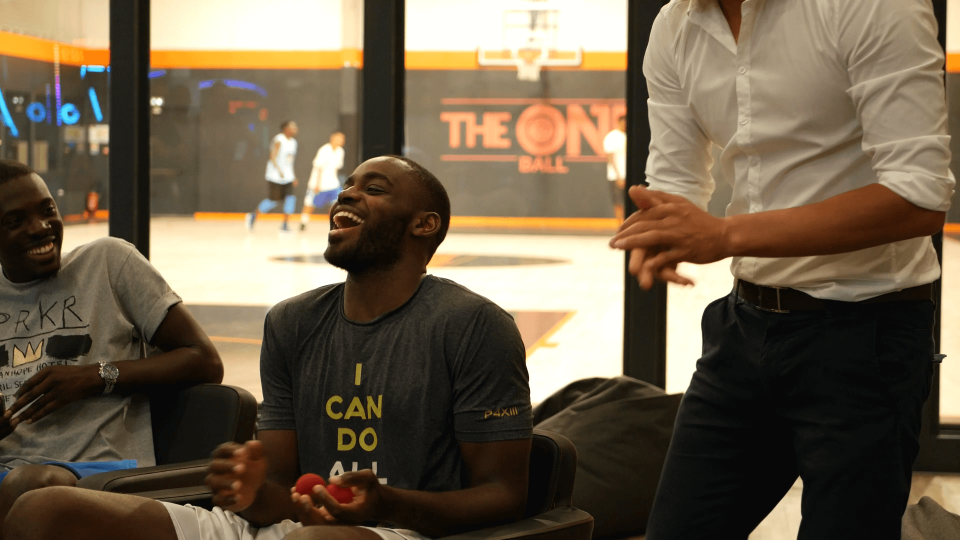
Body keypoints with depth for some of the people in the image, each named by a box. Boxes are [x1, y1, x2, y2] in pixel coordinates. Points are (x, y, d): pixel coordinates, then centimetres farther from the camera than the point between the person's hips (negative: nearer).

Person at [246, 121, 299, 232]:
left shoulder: (293, 142, 12)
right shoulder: (279, 141, -13)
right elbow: (273, 157, -21)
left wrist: (294, 176, 20)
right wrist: (279, 171, -33)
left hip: (288, 177, 7)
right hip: (275, 176, -7)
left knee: (290, 198, -8)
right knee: (273, 200, -2)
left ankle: (285, 224, -1)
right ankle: (253, 216, 18)